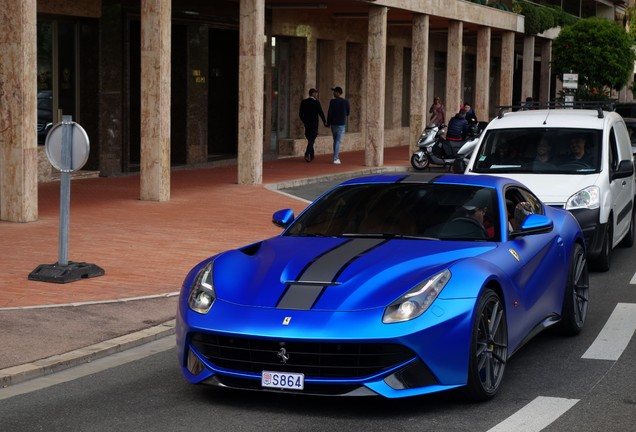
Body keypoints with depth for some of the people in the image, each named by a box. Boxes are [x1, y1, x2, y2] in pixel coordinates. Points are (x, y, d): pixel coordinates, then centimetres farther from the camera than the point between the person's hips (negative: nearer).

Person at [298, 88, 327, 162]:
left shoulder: (303, 102, 4)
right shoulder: (316, 102, -10)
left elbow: (300, 114, 5)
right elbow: (321, 113, -10)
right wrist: (324, 122, 1)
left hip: (306, 124, 5)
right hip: (314, 124, -5)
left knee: (310, 139, 17)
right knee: (311, 140, -4)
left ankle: (311, 155, 20)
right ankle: (307, 154, -19)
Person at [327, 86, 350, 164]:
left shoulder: (332, 101, -9)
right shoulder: (346, 102, -4)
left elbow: (329, 113, -8)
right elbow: (347, 113, 6)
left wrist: (328, 123, 4)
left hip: (333, 123, 0)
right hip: (341, 124, 0)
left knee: (335, 141, 15)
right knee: (338, 141, -1)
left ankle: (336, 157, 18)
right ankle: (335, 159, -8)